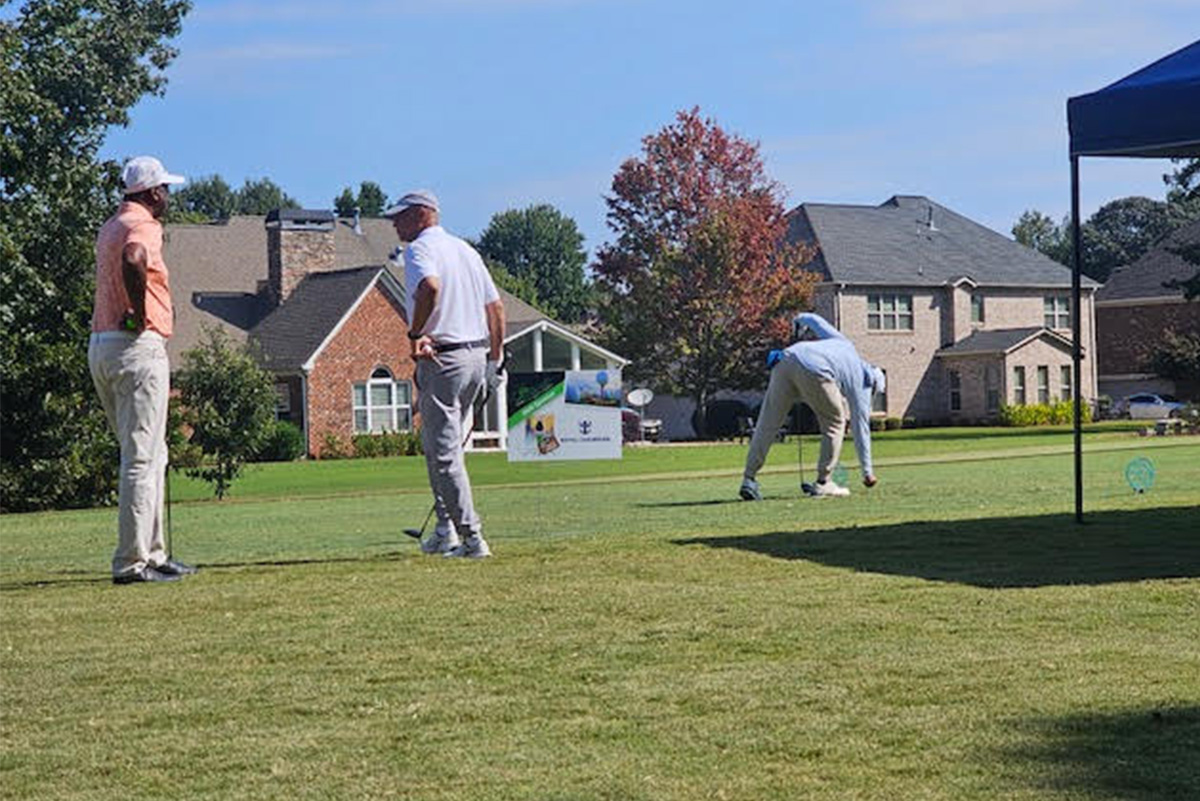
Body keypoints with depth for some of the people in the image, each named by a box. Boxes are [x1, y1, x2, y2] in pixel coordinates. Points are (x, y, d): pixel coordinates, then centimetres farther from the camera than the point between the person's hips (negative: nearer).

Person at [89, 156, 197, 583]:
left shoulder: (109, 227, 18)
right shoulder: (143, 226, -11)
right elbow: (133, 260, -32)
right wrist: (141, 315, -22)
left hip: (101, 347, 10)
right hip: (137, 346, -10)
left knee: (150, 455, 16)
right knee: (141, 458, -8)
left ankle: (153, 553, 19)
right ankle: (132, 562, -10)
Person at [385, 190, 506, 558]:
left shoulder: (420, 249, -8)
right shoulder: (465, 249, 17)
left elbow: (430, 286, -31)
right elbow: (496, 307, 17)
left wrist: (415, 334, -20)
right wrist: (495, 359, 21)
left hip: (442, 359, -9)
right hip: (478, 355, 9)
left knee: (444, 453, -4)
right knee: (444, 443, 20)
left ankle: (472, 539, -6)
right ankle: (446, 531, 19)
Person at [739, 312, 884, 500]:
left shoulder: (842, 343, 36)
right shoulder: (860, 380, 22)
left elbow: (810, 319, 27)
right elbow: (861, 427, 24)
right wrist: (867, 472, 29)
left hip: (786, 359, 5)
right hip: (814, 372, -5)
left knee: (768, 423, 6)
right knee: (834, 422, 17)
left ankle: (748, 479, 1)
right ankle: (823, 483, 14)